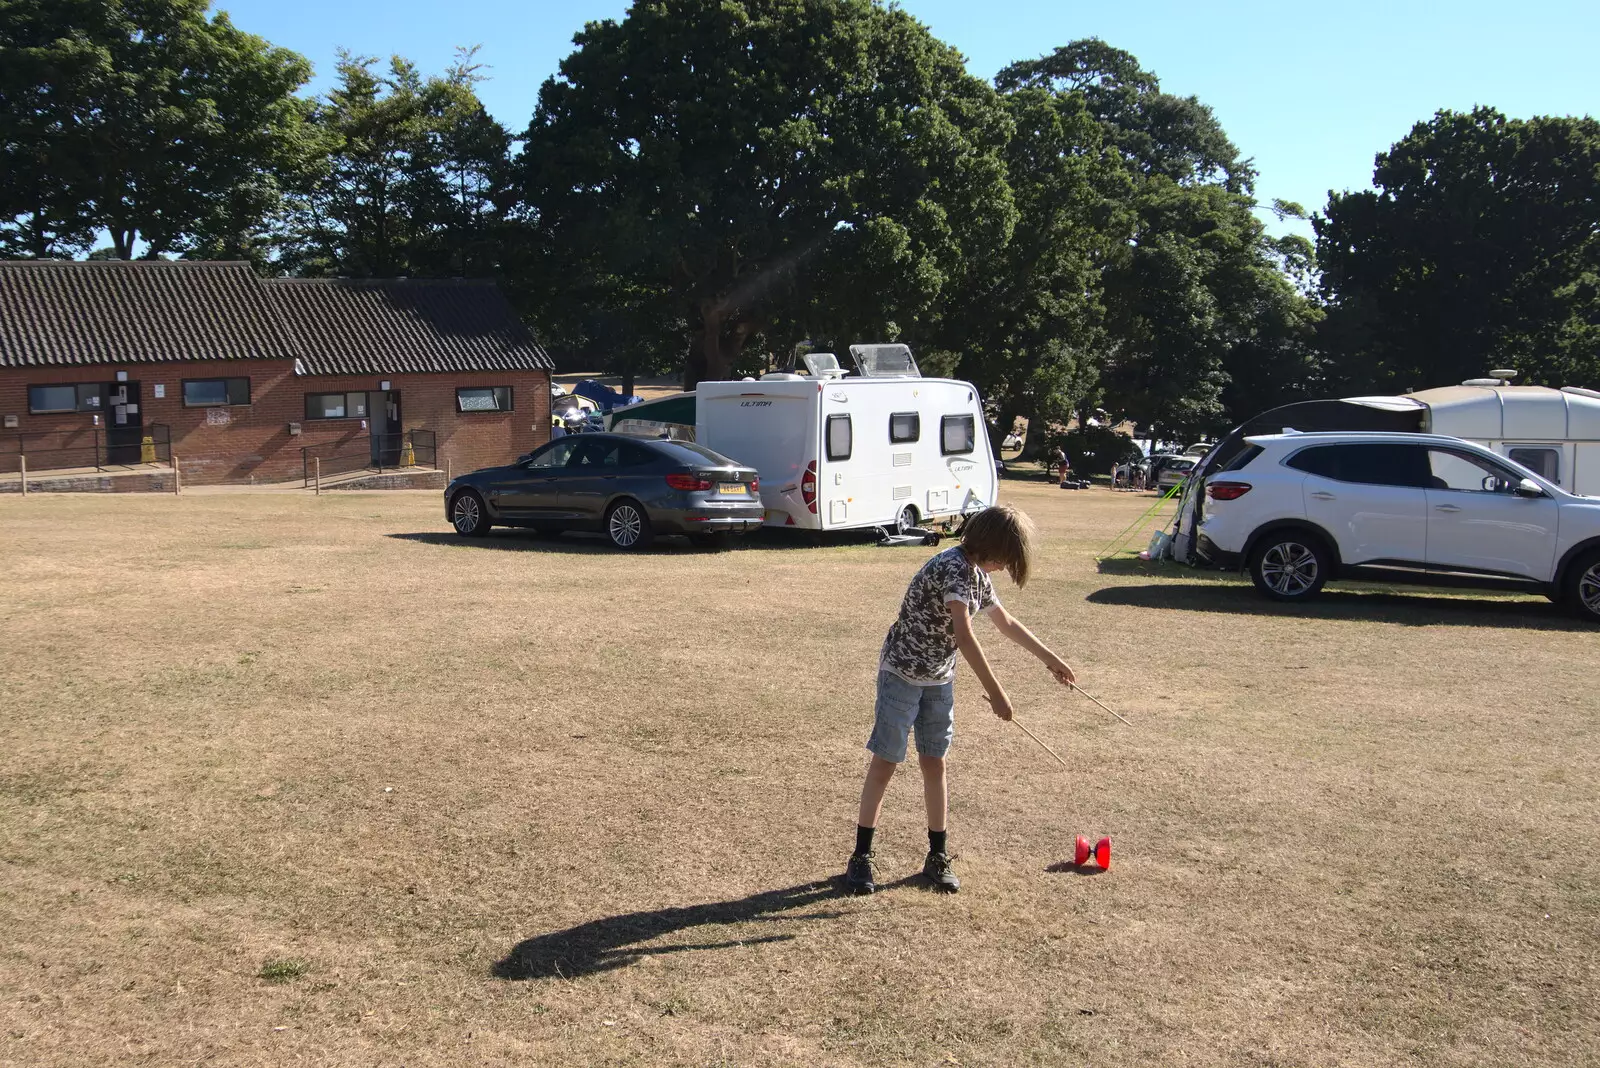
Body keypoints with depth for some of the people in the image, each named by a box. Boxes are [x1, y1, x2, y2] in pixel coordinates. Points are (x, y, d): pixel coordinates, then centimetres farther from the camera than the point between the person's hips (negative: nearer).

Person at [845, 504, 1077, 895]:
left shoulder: (978, 576, 7)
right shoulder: (953, 567, -22)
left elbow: (1006, 623, 23)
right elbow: (964, 636, -30)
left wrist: (1050, 659, 27)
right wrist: (994, 691, -30)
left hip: (939, 679, 8)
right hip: (902, 674, -8)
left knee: (934, 764, 10)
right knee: (885, 763, -2)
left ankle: (938, 858, 18)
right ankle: (861, 858, 6)